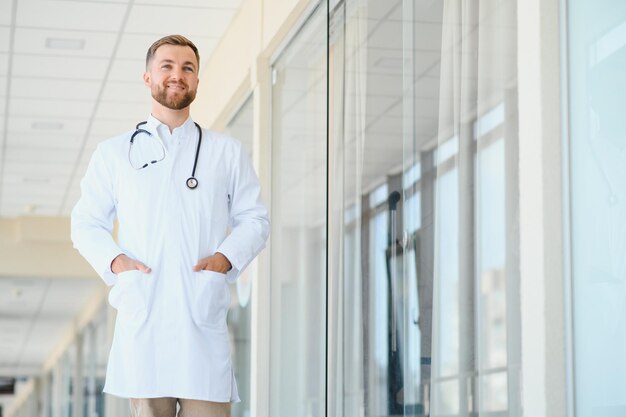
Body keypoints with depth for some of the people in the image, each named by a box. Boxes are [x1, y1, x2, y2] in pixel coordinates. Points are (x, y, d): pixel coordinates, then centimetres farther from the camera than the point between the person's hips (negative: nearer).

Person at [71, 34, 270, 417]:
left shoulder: (228, 152, 15)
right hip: (142, 314, 0)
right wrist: (114, 261, -5)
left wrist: (226, 258, -6)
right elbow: (86, 223, 14)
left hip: (204, 314, 0)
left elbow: (254, 219, 13)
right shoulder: (114, 153, 14)